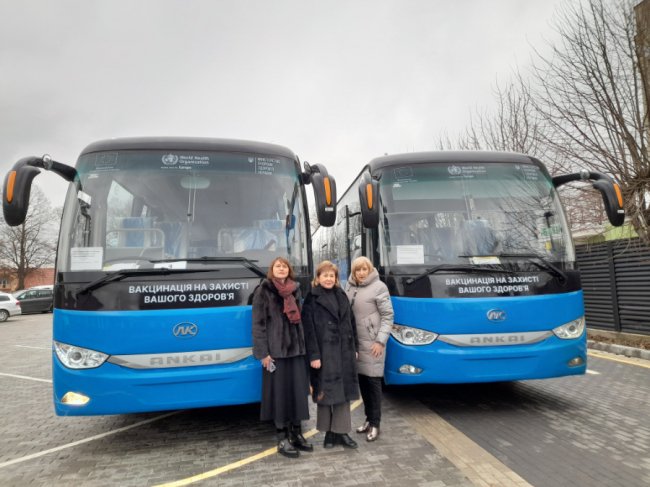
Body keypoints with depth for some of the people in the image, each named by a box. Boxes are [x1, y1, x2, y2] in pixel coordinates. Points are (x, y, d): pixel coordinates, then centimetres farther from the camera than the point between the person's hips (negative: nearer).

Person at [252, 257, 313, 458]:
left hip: (297, 348, 5)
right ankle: (282, 439, 11)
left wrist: (304, 345, 10)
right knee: (280, 393, 0)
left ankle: (296, 433, 21)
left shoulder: (295, 290, 13)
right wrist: (263, 352, -13)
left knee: (299, 391, 8)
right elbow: (258, 324, -7)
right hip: (275, 350, -5)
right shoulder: (263, 291, -3)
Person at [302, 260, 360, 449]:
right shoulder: (312, 299, -5)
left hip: (344, 352, 5)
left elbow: (351, 322, 14)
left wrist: (355, 347, 9)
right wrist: (313, 355, -15)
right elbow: (309, 329, -10)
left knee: (344, 391, 9)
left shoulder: (341, 296, 11)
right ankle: (329, 433, 17)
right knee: (326, 392, 4)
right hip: (324, 352, -5)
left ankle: (341, 432, 19)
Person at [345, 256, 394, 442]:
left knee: (373, 381, -1)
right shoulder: (350, 287, 8)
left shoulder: (379, 287, -7)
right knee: (362, 380, 11)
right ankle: (369, 419, 25)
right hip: (355, 342, 5)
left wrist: (380, 340, -13)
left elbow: (388, 315, -8)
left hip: (372, 342, -5)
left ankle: (375, 424, 10)